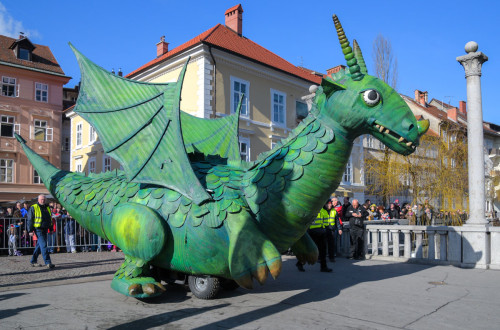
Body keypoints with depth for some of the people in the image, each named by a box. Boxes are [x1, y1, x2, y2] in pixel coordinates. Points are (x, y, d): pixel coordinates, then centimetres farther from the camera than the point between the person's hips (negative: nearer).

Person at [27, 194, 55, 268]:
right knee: (43, 245, -13)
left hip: (45, 230, 7)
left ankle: (33, 261, 25)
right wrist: (30, 230, -11)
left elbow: (49, 219, 24)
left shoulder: (47, 208, 16)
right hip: (38, 229, -7)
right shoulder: (33, 208, -4)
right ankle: (48, 262, -15)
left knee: (39, 245, 13)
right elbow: (30, 220, -6)